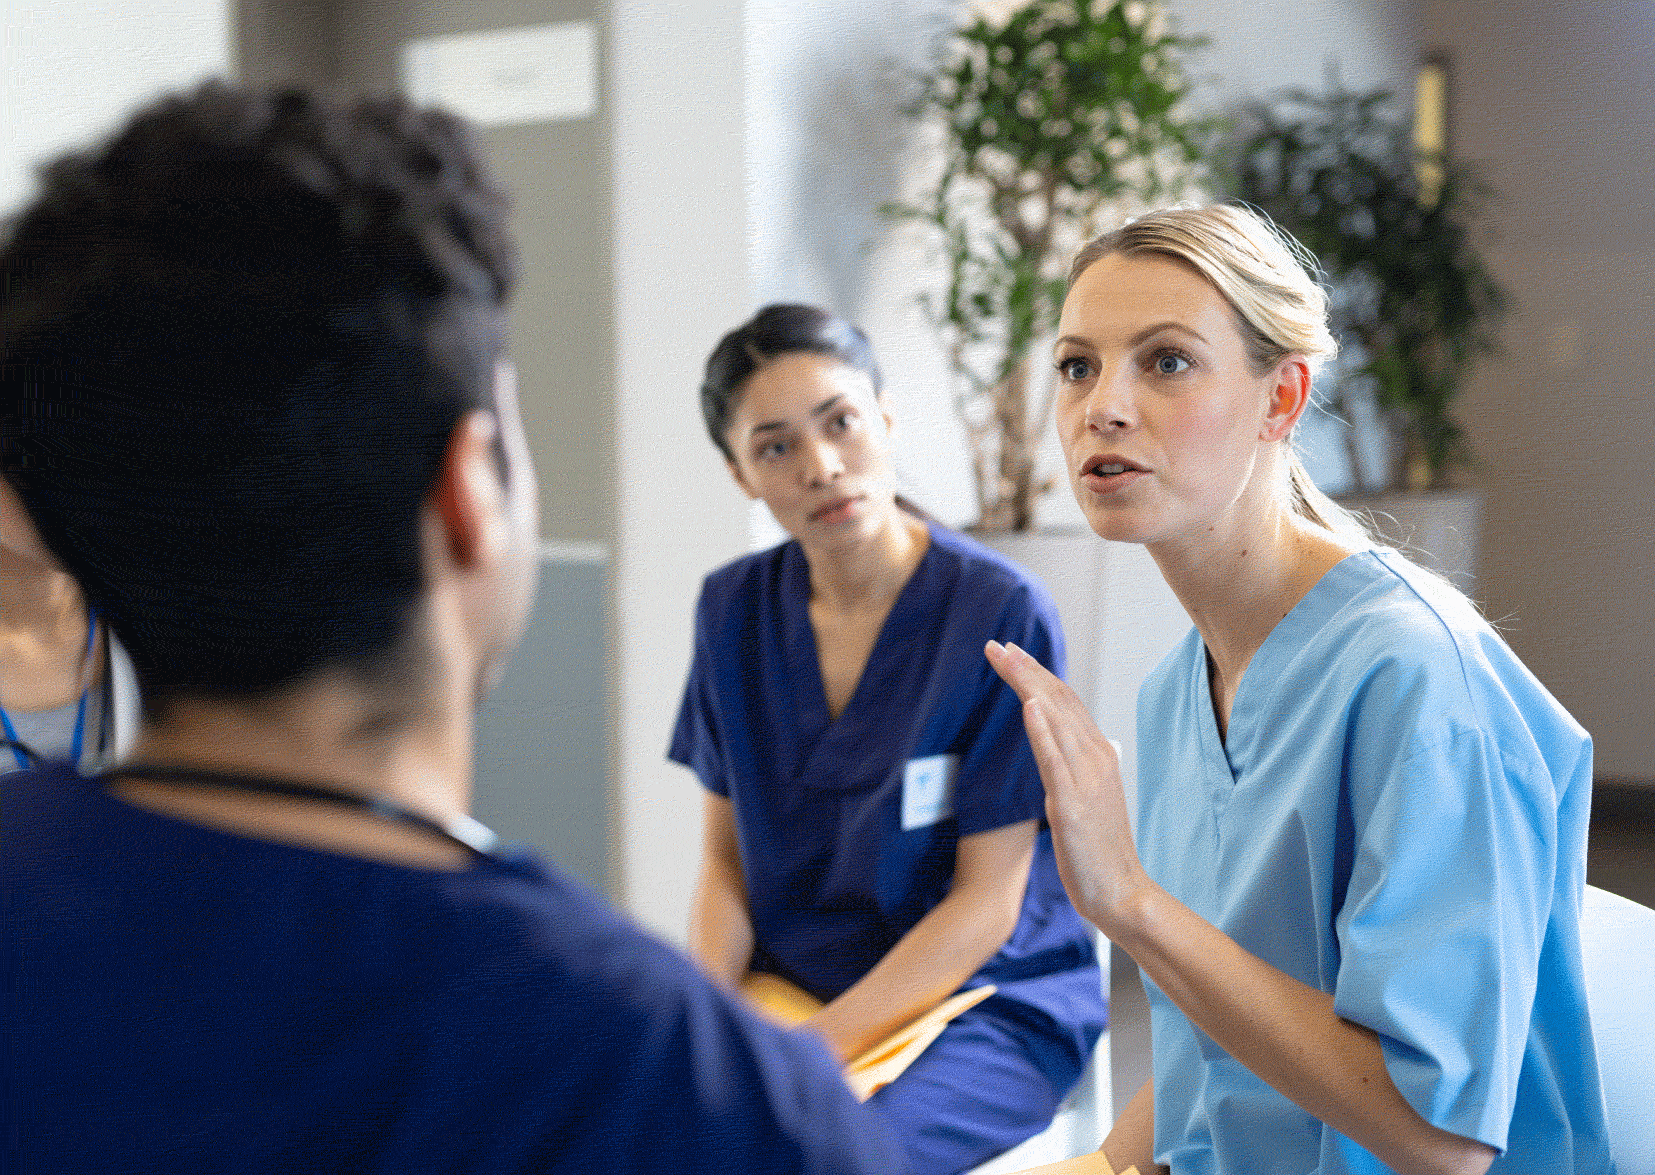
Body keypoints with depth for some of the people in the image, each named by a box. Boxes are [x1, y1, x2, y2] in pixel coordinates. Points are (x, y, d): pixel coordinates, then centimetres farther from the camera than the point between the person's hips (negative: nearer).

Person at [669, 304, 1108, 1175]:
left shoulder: (1004, 614, -14)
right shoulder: (733, 611, 1)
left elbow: (987, 904, -12)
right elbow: (726, 861, 7)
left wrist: (813, 1051, -20)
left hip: (987, 999, -4)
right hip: (783, 983, 5)